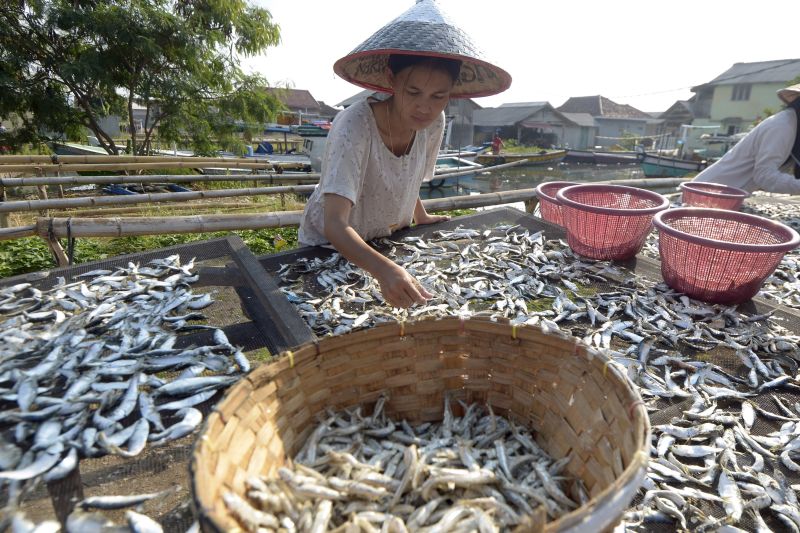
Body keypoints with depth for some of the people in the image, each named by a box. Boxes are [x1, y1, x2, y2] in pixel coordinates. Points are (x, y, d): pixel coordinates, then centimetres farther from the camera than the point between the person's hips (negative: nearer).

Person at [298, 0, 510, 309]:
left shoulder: (434, 124, -15)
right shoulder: (355, 126, -31)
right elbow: (335, 225, -40)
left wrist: (421, 217, 13)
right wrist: (383, 270, -55)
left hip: (389, 243, 4)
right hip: (330, 246, -3)